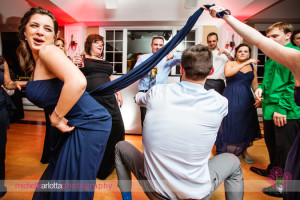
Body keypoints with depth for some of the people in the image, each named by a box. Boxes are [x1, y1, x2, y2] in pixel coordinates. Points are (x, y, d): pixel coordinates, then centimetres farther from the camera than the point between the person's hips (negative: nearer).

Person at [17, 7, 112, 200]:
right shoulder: (34, 60, 11)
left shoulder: (48, 50, -16)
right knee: (55, 179, 25)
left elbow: (77, 82, -35)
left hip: (88, 125, -9)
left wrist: (56, 117, -24)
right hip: (70, 126, 9)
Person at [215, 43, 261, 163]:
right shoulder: (230, 64, 1)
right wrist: (245, 63, -23)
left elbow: (254, 85, 12)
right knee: (230, 124, 0)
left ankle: (244, 151, 27)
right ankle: (226, 152, 16)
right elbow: (228, 73, -22)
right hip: (231, 98, -4)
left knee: (246, 125, 9)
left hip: (246, 99, 4)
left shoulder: (252, 67, 13)